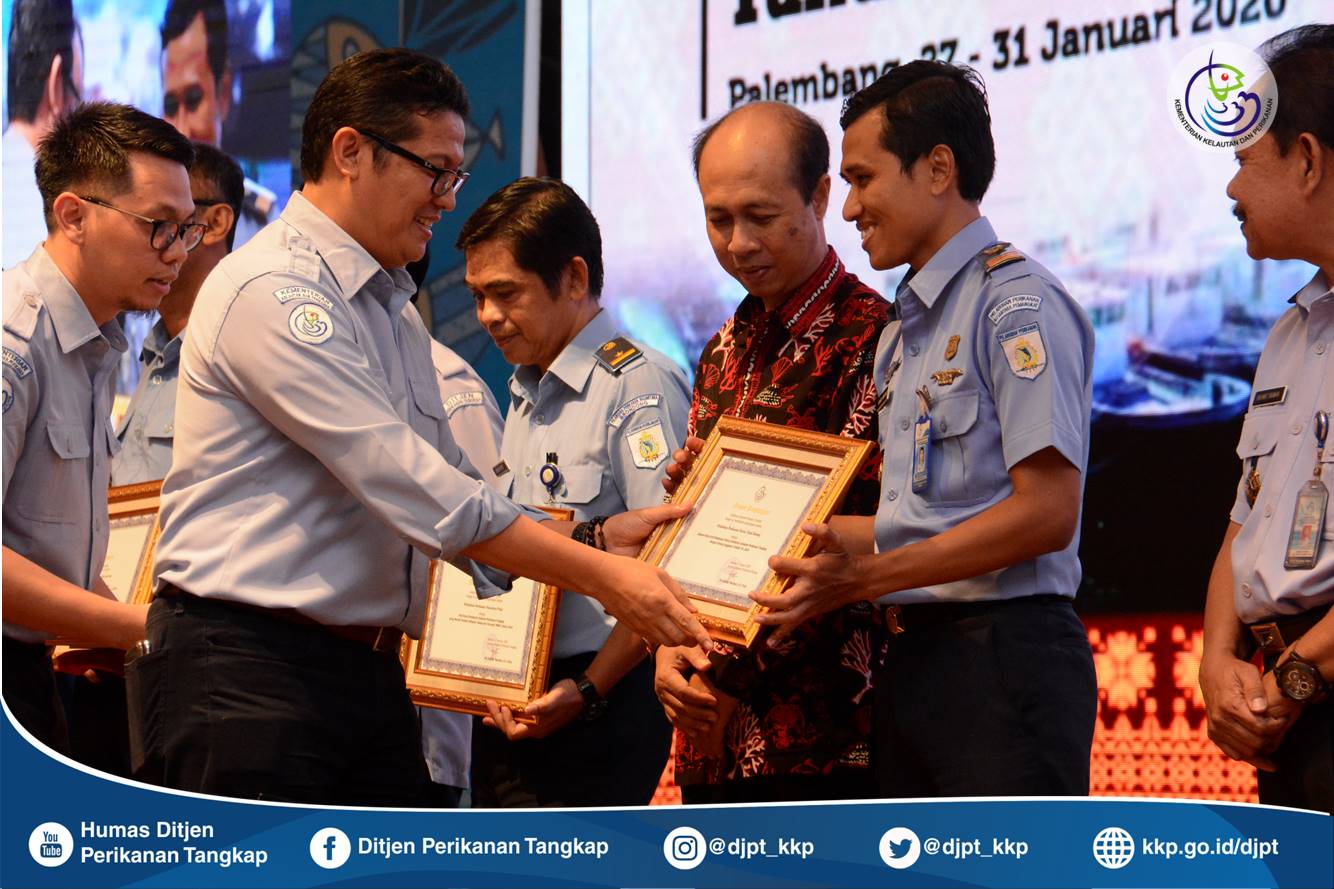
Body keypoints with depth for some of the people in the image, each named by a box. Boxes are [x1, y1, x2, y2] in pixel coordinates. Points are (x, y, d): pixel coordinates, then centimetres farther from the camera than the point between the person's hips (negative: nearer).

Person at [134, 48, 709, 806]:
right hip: (247, 675, -9)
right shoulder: (273, 292, -13)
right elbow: (415, 489, -19)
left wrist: (595, 539, 4)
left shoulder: (395, 312, 18)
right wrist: (597, 575, -18)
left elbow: (449, 489, 20)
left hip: (368, 674, 9)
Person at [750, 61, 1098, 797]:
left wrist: (865, 577, -17)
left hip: (1004, 657, -9)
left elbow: (1045, 512, -17)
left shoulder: (1016, 302, -9)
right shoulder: (901, 333, 20)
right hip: (915, 655, 9)